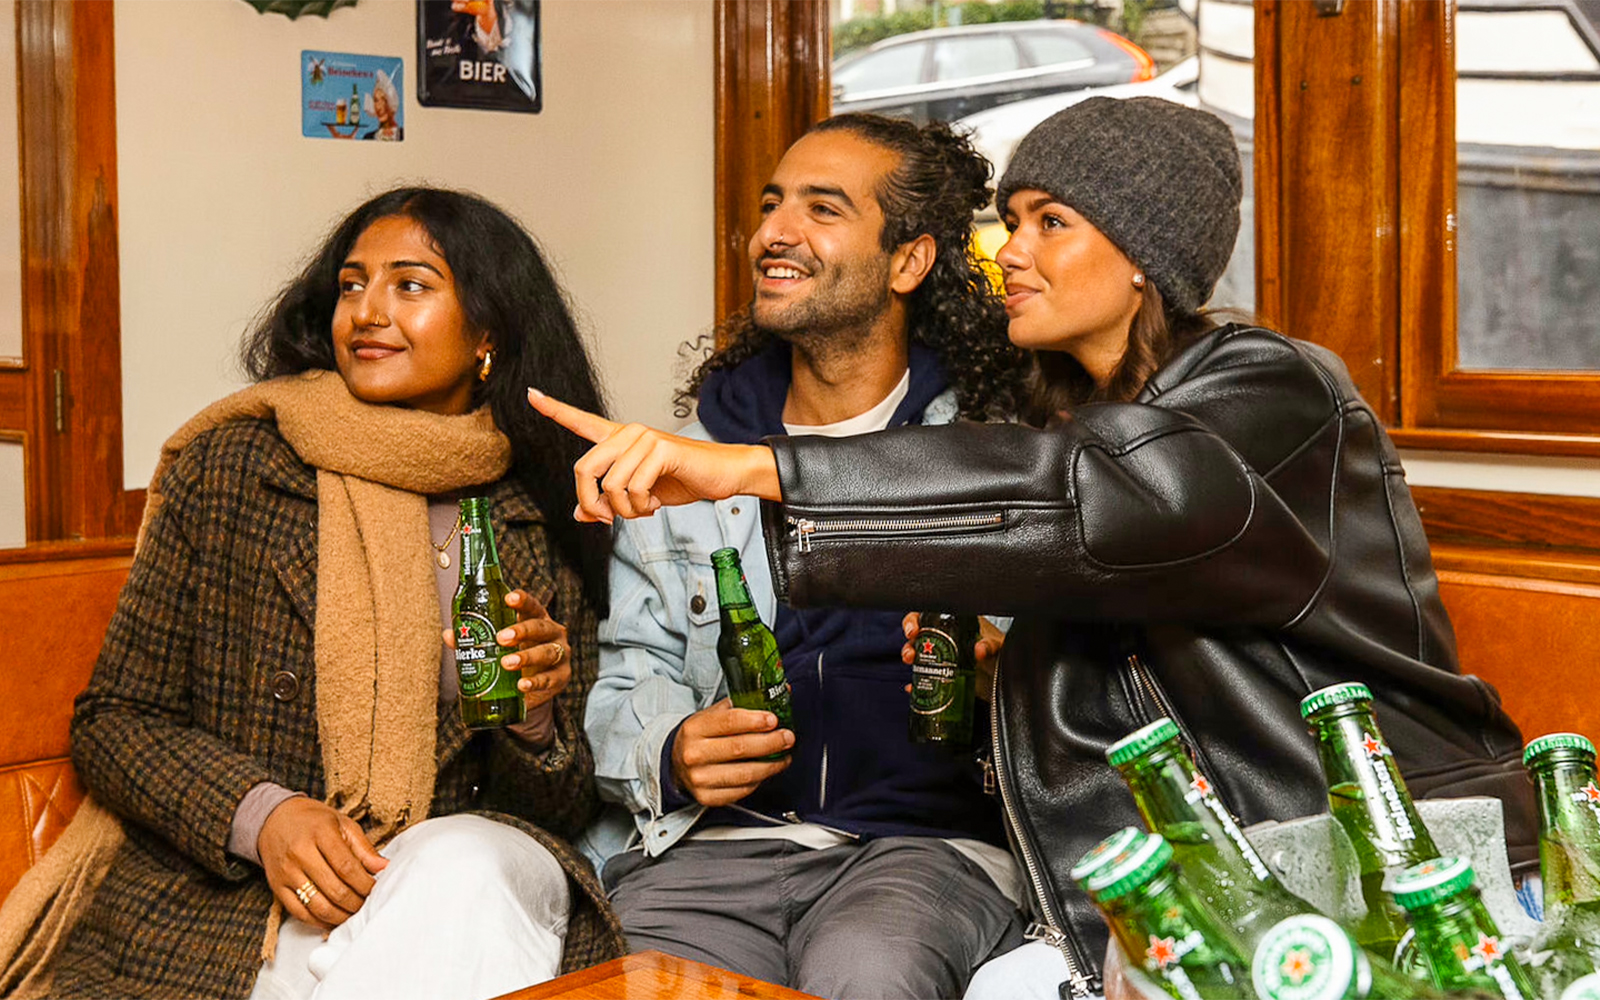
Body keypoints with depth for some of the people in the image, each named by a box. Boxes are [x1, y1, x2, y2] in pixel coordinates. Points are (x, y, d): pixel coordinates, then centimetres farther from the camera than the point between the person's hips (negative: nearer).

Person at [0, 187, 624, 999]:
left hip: (461, 873, 3)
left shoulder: (544, 524, 7)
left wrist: (533, 720, -11)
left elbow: (563, 808, 12)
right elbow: (114, 719, 3)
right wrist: (260, 813, -14)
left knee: (471, 867, -32)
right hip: (227, 896, -2)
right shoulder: (227, 469, 3)